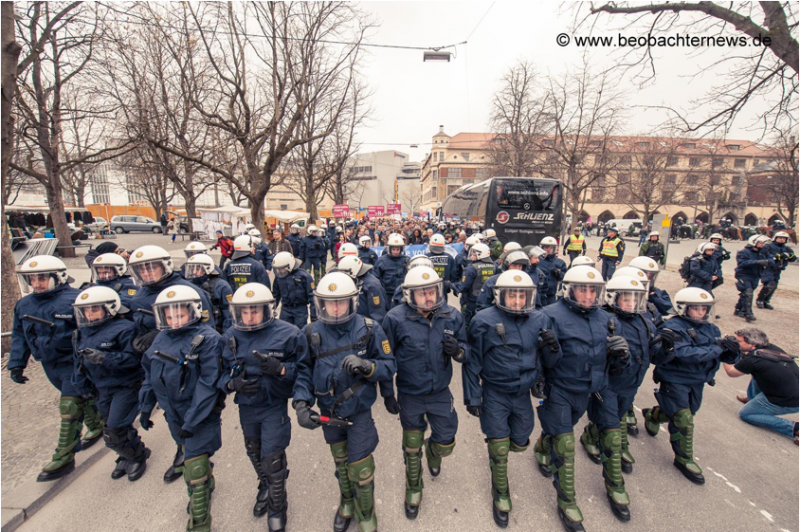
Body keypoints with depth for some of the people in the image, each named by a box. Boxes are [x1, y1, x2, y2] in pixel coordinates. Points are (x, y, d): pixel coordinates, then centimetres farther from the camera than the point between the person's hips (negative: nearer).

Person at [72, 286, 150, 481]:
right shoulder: (83, 333, 6)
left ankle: (137, 456, 19)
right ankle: (128, 456, 41)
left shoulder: (123, 329, -19)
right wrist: (83, 385, 13)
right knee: (110, 428, 19)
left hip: (126, 386, -8)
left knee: (114, 431, -6)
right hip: (103, 388, 8)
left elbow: (132, 358, -25)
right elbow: (80, 362, 16)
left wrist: (104, 358, -32)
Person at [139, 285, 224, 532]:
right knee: (191, 454, 26)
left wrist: (192, 420, -23)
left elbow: (208, 383, -24)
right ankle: (207, 485, 53)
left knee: (194, 471, -3)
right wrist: (146, 408, 13)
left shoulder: (207, 338, -21)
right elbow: (150, 375, 12)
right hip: (174, 414, 7)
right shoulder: (161, 338, 1)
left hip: (200, 415, -7)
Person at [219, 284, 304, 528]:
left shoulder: (287, 334, -21)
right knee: (254, 454, 27)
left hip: (275, 407, -5)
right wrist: (232, 383, -21)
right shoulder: (230, 337, -8)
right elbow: (220, 373, -1)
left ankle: (277, 508, 34)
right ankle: (265, 488, 58)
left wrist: (280, 368, -36)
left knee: (273, 461, 4)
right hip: (246, 406, 5)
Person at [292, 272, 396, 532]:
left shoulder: (369, 330, -18)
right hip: (328, 412, 3)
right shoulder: (312, 333, -12)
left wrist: (366, 366, -32)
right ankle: (347, 502, 55)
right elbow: (303, 370, -7)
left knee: (361, 471, 7)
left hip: (359, 413, -3)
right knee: (341, 463, 25)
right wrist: (301, 403, -20)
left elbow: (388, 366, -14)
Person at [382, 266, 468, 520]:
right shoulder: (395, 319, -19)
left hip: (440, 394, 2)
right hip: (409, 397, -2)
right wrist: (387, 393, -6)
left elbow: (466, 350, 0)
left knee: (446, 444, 17)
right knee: (412, 448, 18)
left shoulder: (452, 317, -11)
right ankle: (413, 490, 48)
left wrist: (458, 350, -24)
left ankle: (433, 453, 55)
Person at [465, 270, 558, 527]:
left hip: (523, 393, 4)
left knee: (519, 444, 19)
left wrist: (552, 347, -19)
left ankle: (495, 446, 54)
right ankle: (501, 496, 33)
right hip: (495, 395, -4)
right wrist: (473, 397, -6)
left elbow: (548, 361, 4)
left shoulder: (540, 320, -5)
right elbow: (472, 362, -8)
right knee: (500, 449, 7)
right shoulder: (484, 321, -16)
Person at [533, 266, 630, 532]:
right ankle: (566, 500, 18)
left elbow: (611, 363, 9)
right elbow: (545, 362, -16)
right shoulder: (552, 315, -16)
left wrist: (619, 353, -11)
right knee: (565, 443, -2)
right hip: (558, 389, -5)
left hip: (586, 390, 5)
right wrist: (551, 351, -36)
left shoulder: (605, 318, 4)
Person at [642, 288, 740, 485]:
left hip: (697, 381, 7)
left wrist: (731, 350, -21)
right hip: (674, 380, -7)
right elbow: (686, 354, -31)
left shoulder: (711, 329, 2)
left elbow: (726, 357, 2)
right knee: (684, 420, -6)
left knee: (681, 414, 21)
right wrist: (716, 348, -30)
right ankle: (684, 459, 14)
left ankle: (652, 415, 51)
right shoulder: (673, 327, -20)